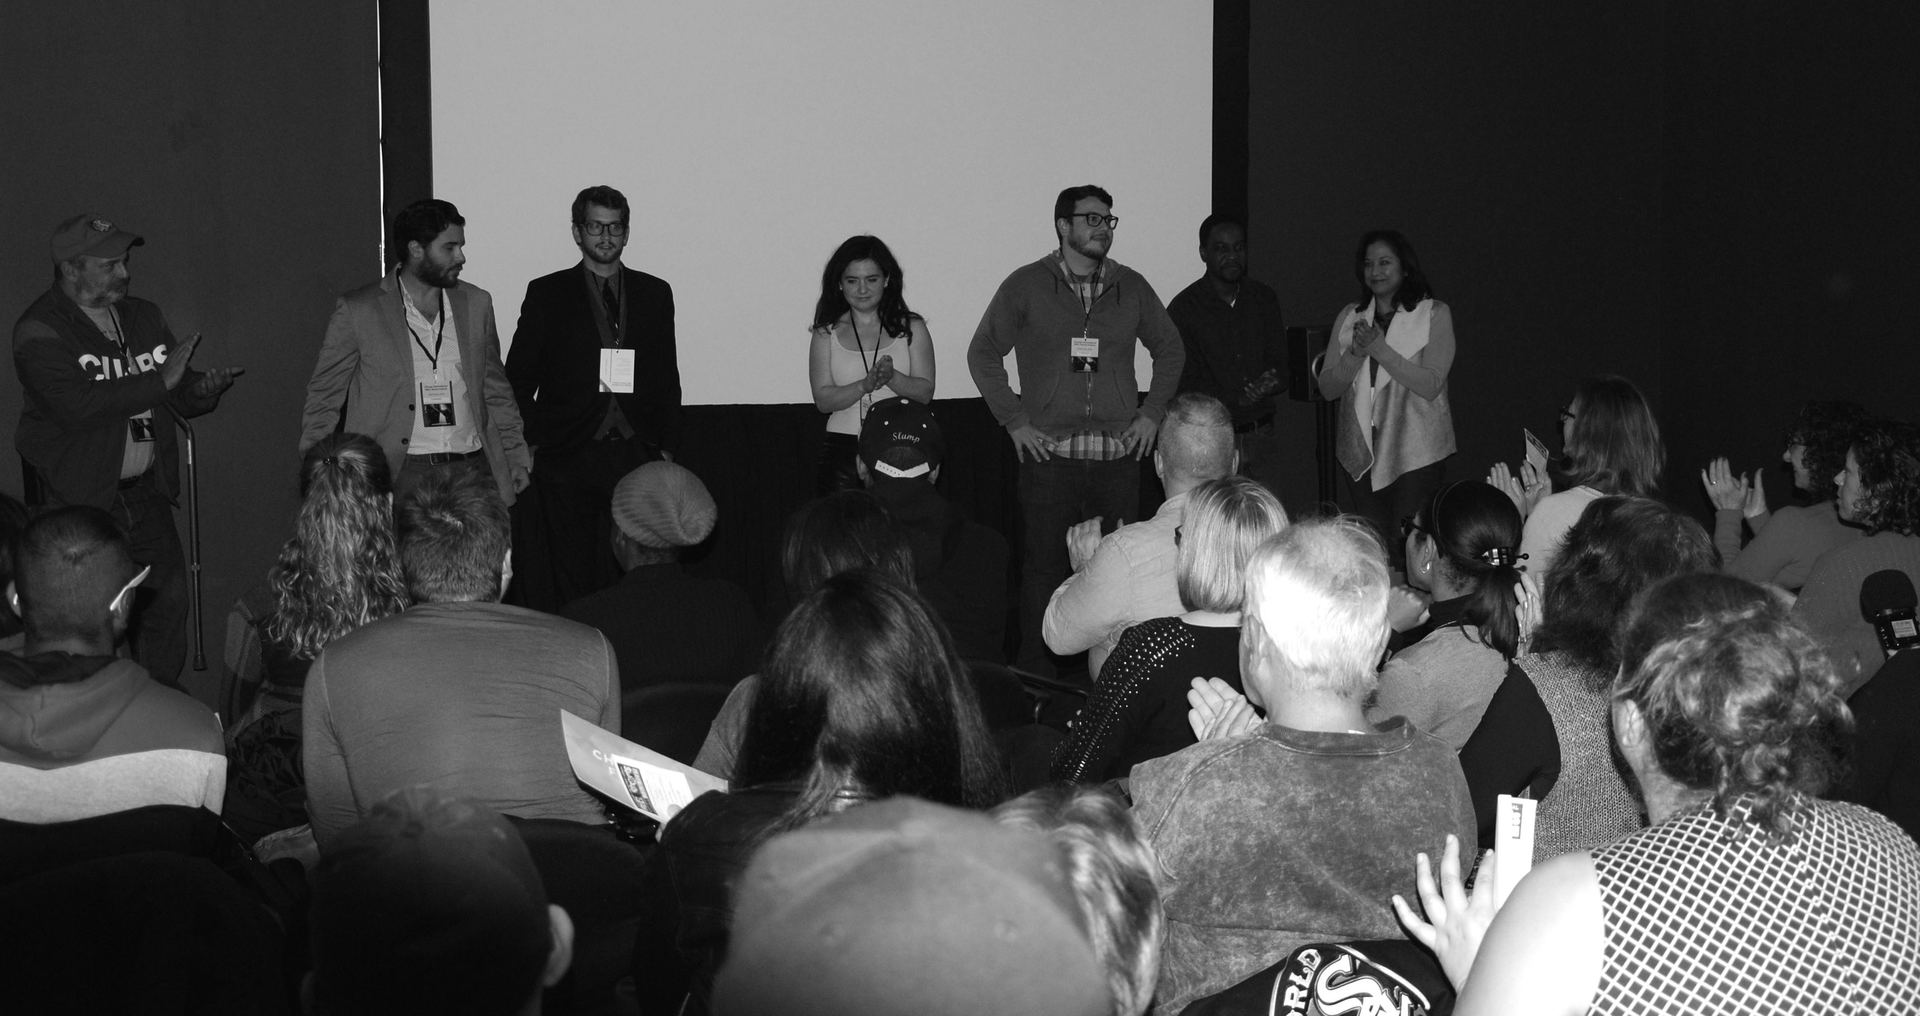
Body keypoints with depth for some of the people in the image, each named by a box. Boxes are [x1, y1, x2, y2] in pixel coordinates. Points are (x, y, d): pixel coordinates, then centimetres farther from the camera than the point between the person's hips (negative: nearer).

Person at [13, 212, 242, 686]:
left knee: (168, 605, 7)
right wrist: (161, 380, -22)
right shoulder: (38, 331, -9)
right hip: (79, 503, -6)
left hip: (147, 496, 6)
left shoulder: (143, 318, 13)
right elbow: (78, 405, -24)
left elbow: (181, 398, 17)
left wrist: (202, 389, -8)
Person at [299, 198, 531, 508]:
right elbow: (322, 400, 6)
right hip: (399, 476, -3)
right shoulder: (357, 311, 2)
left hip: (473, 470, 3)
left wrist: (516, 457, 15)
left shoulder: (476, 303, 13)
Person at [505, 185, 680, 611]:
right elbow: (518, 379, 7)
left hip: (636, 456, 2)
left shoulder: (655, 293, 13)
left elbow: (667, 378, 14)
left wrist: (666, 448, 7)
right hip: (567, 460, -2)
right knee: (568, 578, -3)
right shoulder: (546, 294, 7)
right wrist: (527, 445, -2)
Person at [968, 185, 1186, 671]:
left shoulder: (1130, 286, 11)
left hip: (1119, 454, 2)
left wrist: (1153, 412, 11)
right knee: (1044, 567, -3)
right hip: (1049, 454, -2)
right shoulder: (1026, 286, 3)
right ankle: (1036, 677, 4)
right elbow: (983, 353, 8)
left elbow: (1170, 349, 22)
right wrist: (1013, 419, 0)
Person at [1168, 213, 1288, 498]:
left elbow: (1281, 366, 13)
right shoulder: (1184, 307, -3)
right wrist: (1237, 397, -20)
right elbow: (1186, 386, -6)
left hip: (1262, 438, 4)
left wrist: (1270, 383, -12)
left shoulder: (1264, 298, 12)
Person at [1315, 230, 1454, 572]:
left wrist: (1379, 348, -16)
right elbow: (1328, 388, 5)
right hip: (1360, 452, 4)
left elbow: (1430, 386, -13)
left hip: (1415, 454, -4)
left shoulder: (1434, 314, -2)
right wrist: (1356, 354, -13)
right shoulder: (1349, 317, 10)